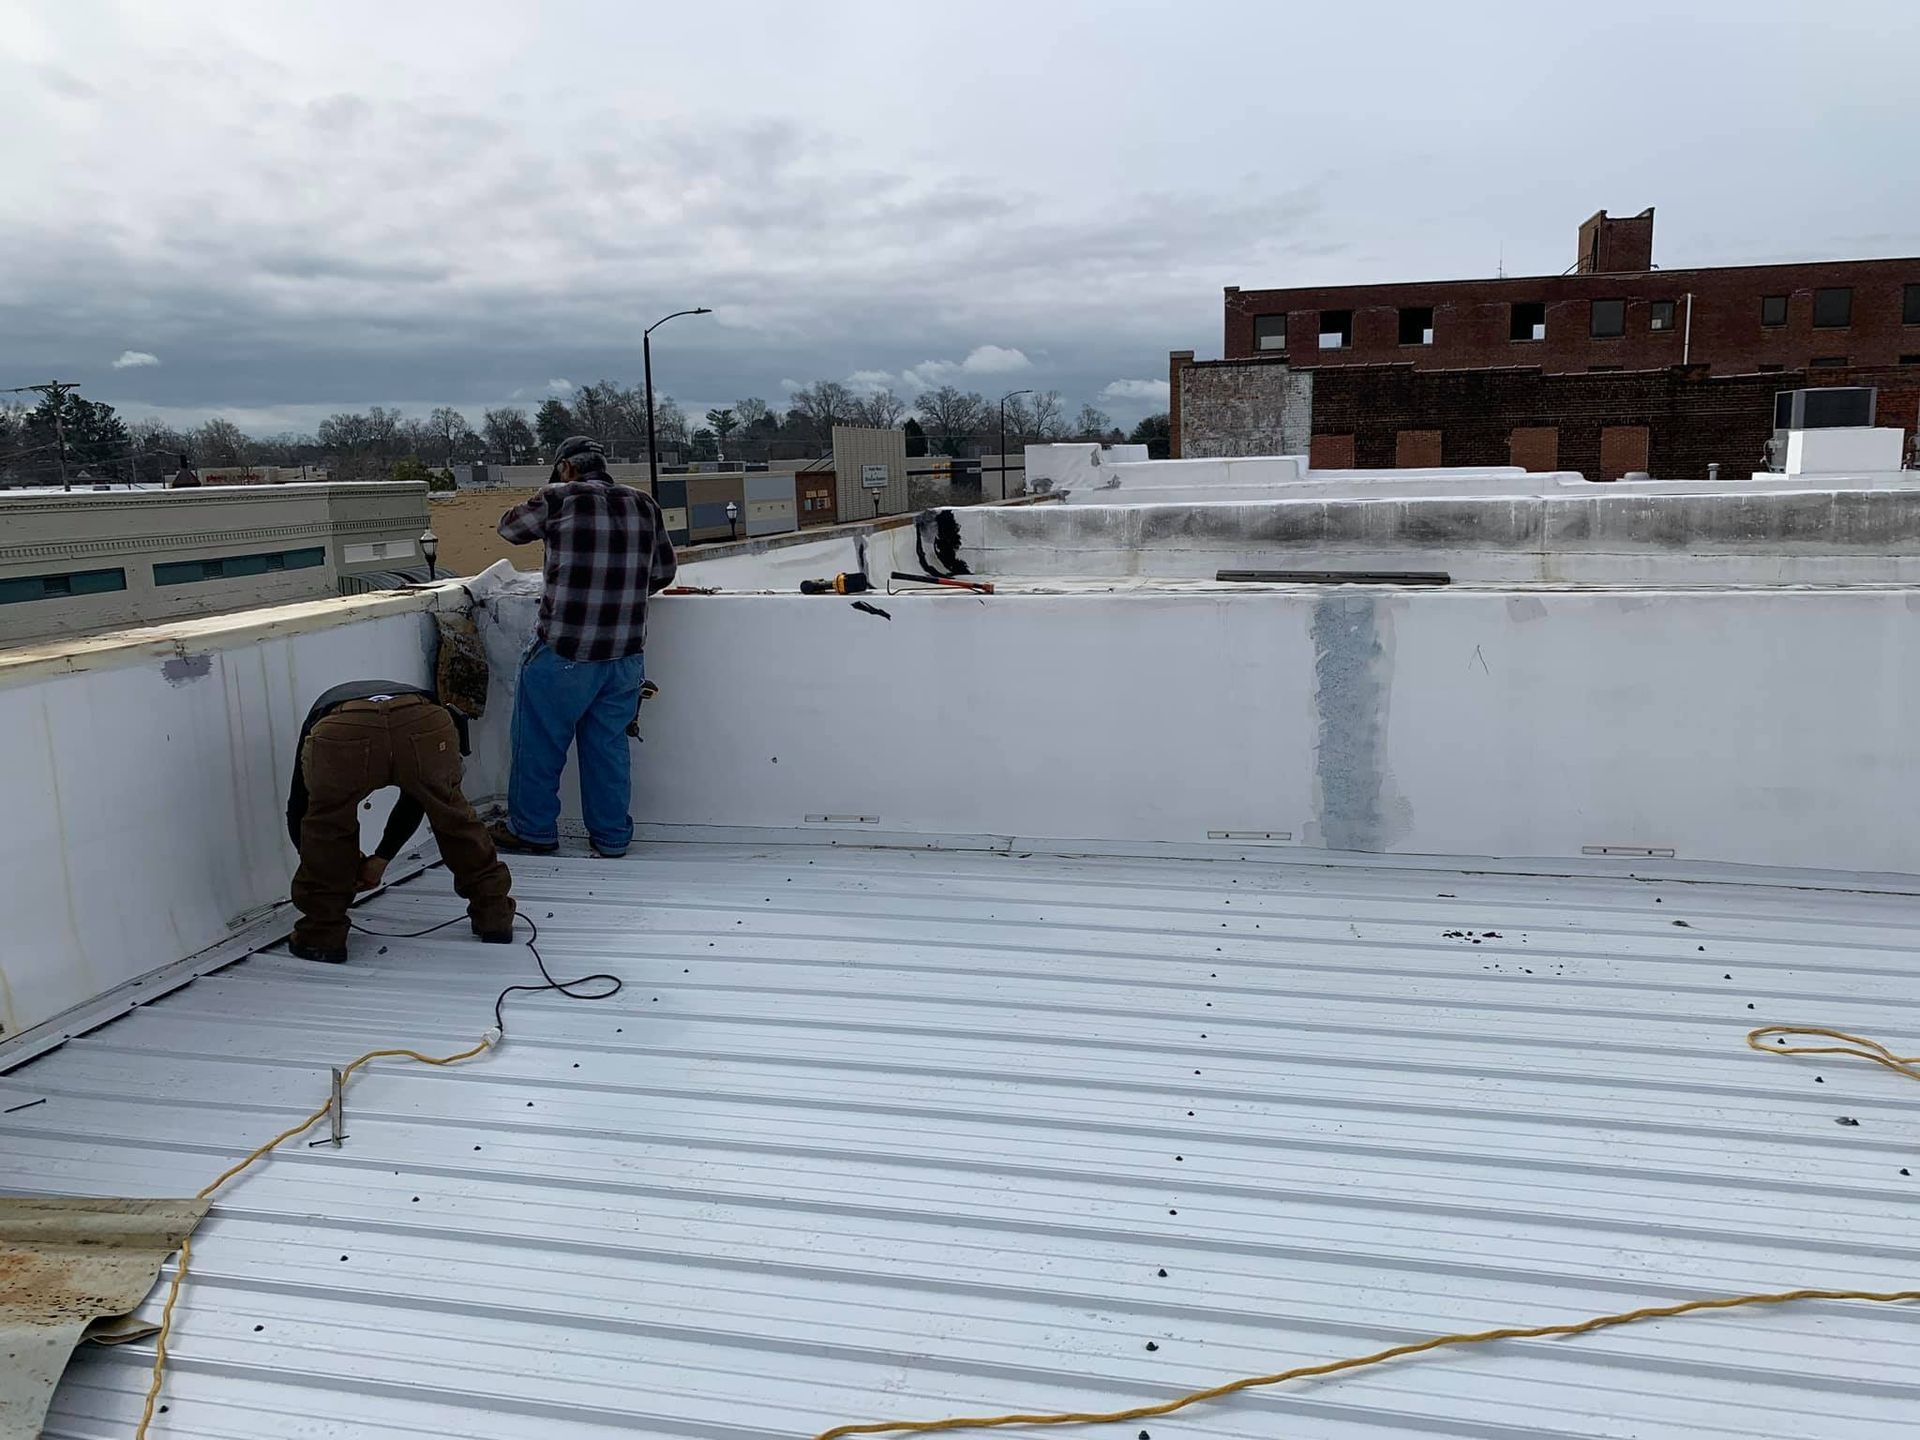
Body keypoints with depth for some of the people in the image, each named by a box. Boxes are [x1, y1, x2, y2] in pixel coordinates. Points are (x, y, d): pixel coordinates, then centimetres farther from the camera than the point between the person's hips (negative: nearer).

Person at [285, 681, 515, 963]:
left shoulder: (321, 713, 45)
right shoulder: (419, 700, 47)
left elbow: (297, 807, 46)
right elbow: (415, 799, 47)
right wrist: (382, 858, 52)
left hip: (342, 736, -1)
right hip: (425, 728, 1)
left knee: (325, 825, 27)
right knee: (453, 814, 27)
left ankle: (322, 935, 29)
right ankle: (494, 918, 34)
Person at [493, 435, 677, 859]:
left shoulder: (558, 498, -6)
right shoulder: (644, 505, 6)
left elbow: (510, 528, 11)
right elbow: (663, 572, 15)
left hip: (564, 652, -4)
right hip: (626, 653, 5)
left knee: (540, 743, 11)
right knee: (609, 743, 15)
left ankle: (533, 830, 22)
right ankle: (612, 836, 21)